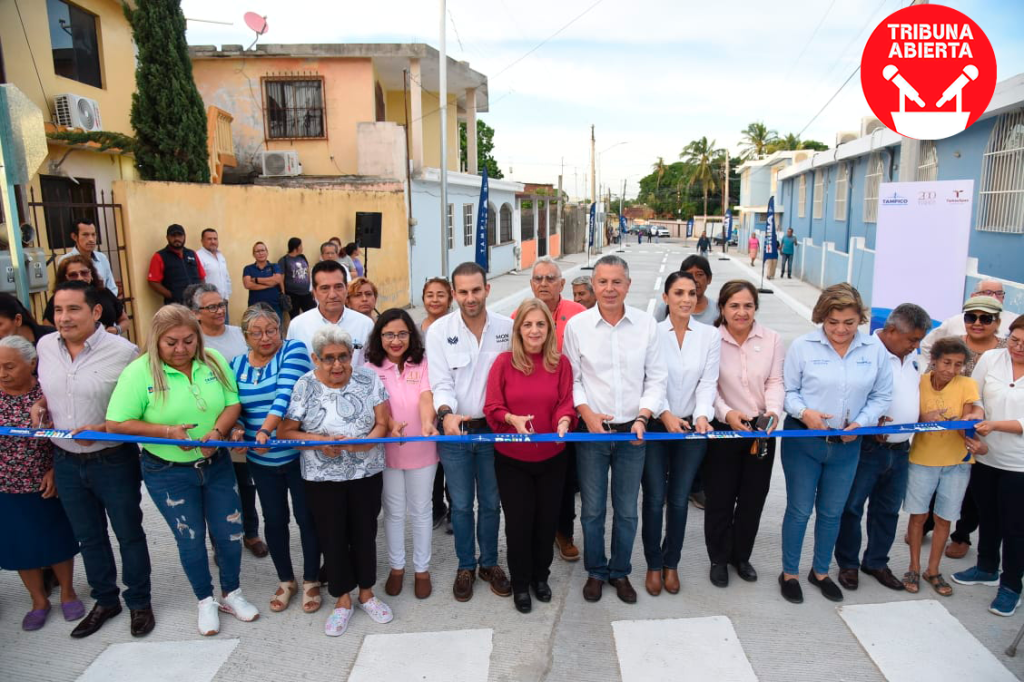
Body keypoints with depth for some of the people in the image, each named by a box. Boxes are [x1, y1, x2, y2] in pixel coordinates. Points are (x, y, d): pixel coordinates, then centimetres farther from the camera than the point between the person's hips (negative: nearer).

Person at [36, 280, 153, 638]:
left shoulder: (122, 351, -18)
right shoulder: (45, 345, 0)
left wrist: (103, 428, -20)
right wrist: (40, 404, -3)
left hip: (114, 461, -5)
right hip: (66, 462, 5)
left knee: (129, 534, 11)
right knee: (88, 537, 20)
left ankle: (139, 602, 30)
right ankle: (105, 600, 39)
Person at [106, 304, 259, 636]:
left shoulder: (214, 362, -6)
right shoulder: (138, 372, -15)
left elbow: (233, 404, -2)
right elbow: (116, 425, -15)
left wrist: (218, 431, -20)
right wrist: (167, 431, -24)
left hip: (216, 464, 3)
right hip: (168, 472, -3)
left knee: (230, 531, 11)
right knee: (191, 538, 12)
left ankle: (231, 594, 36)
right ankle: (205, 601, 35)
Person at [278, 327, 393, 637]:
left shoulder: (368, 379, -4)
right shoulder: (304, 386, -8)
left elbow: (383, 422, -4)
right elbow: (284, 432, -6)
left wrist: (365, 441, -23)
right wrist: (320, 441, -21)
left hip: (367, 473, 1)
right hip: (323, 478, -1)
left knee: (365, 533, 12)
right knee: (332, 537, 9)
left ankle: (366, 593, 33)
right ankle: (342, 600, 28)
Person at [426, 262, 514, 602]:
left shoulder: (507, 328, -4)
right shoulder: (439, 330, -7)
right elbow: (441, 382, -12)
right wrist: (446, 413, -30)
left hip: (493, 428, 1)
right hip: (454, 430, -1)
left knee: (490, 503, 14)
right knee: (461, 505, 12)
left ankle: (490, 563, 34)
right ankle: (466, 566, 32)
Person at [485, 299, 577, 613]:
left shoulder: (561, 363, -4)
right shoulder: (504, 362, -10)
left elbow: (566, 402, -4)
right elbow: (492, 407, -9)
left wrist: (564, 420, -25)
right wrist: (513, 419, -27)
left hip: (552, 456, 2)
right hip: (511, 457, -2)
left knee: (547, 518, 15)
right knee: (518, 520, 7)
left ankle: (541, 576, 39)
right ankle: (520, 583, 29)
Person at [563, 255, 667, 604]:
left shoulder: (646, 324, -2)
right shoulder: (576, 325, -4)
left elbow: (656, 378, 2)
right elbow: (571, 378, 1)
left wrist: (642, 418, -9)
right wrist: (587, 413, -12)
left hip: (632, 431, 1)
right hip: (591, 430, -1)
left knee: (627, 510, 13)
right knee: (592, 509, 11)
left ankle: (620, 572, 33)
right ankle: (595, 571, 32)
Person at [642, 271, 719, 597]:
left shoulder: (710, 335, 1)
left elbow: (708, 382, -3)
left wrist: (702, 415, -18)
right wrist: (665, 414, -21)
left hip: (692, 427, 2)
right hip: (656, 425, -2)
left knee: (679, 500, 10)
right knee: (654, 499, 4)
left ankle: (671, 563, 30)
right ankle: (653, 564, 24)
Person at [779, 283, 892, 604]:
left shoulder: (875, 350, -1)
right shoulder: (802, 346, -9)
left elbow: (881, 396, 6)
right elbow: (787, 391, -4)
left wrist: (861, 423, -10)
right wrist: (804, 412, -21)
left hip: (847, 445, 3)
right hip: (803, 441, -3)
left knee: (831, 512, 16)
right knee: (799, 510, 6)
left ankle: (820, 571, 36)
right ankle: (789, 573, 25)